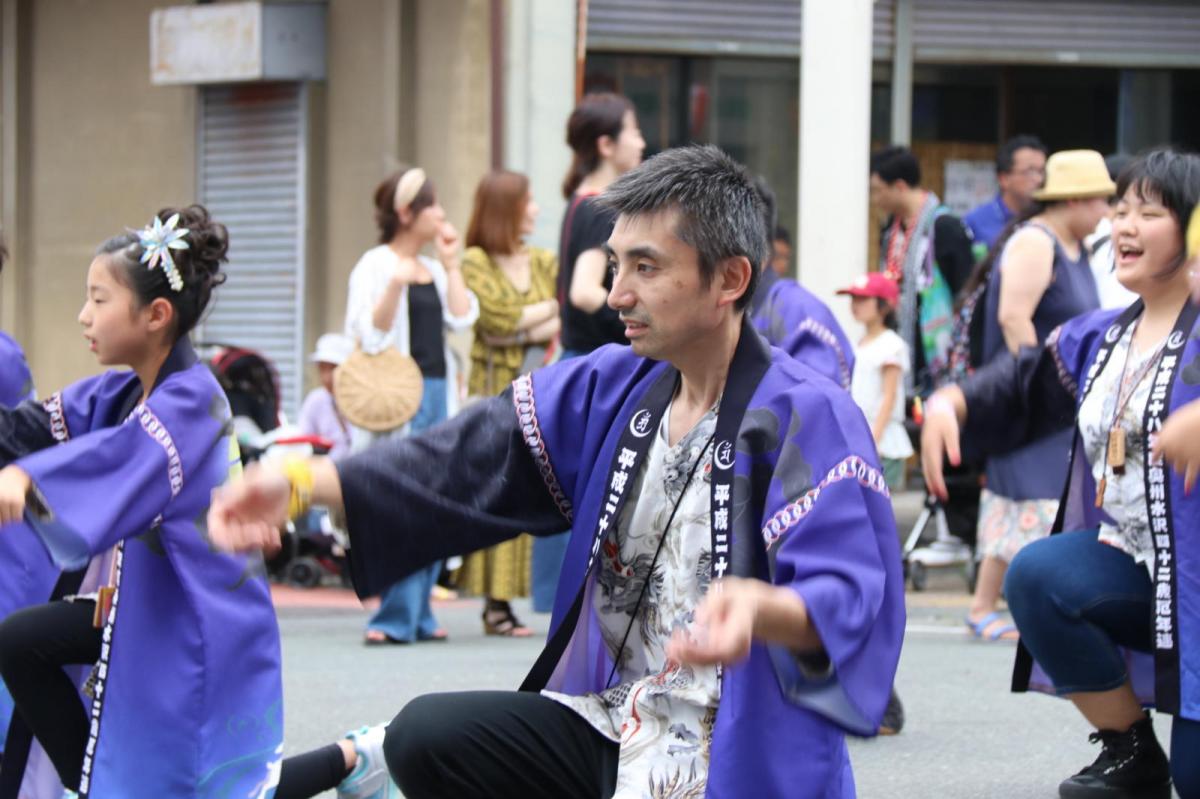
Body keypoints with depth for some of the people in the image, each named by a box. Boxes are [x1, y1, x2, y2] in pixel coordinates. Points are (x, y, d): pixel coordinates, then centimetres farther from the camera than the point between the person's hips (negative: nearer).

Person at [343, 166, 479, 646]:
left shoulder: (433, 269, 18)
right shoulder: (376, 265, -3)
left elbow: (462, 318, 6)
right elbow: (371, 334, -12)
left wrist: (451, 264, 6)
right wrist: (395, 286, -26)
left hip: (437, 390, 7)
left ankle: (418, 614, 10)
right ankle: (395, 618, -12)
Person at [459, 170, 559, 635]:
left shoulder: (544, 263, 16)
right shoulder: (475, 263, 0)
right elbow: (499, 318, -13)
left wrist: (529, 331, -10)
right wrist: (550, 308, 0)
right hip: (498, 395, -5)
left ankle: (563, 595, -5)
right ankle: (497, 602, -9)